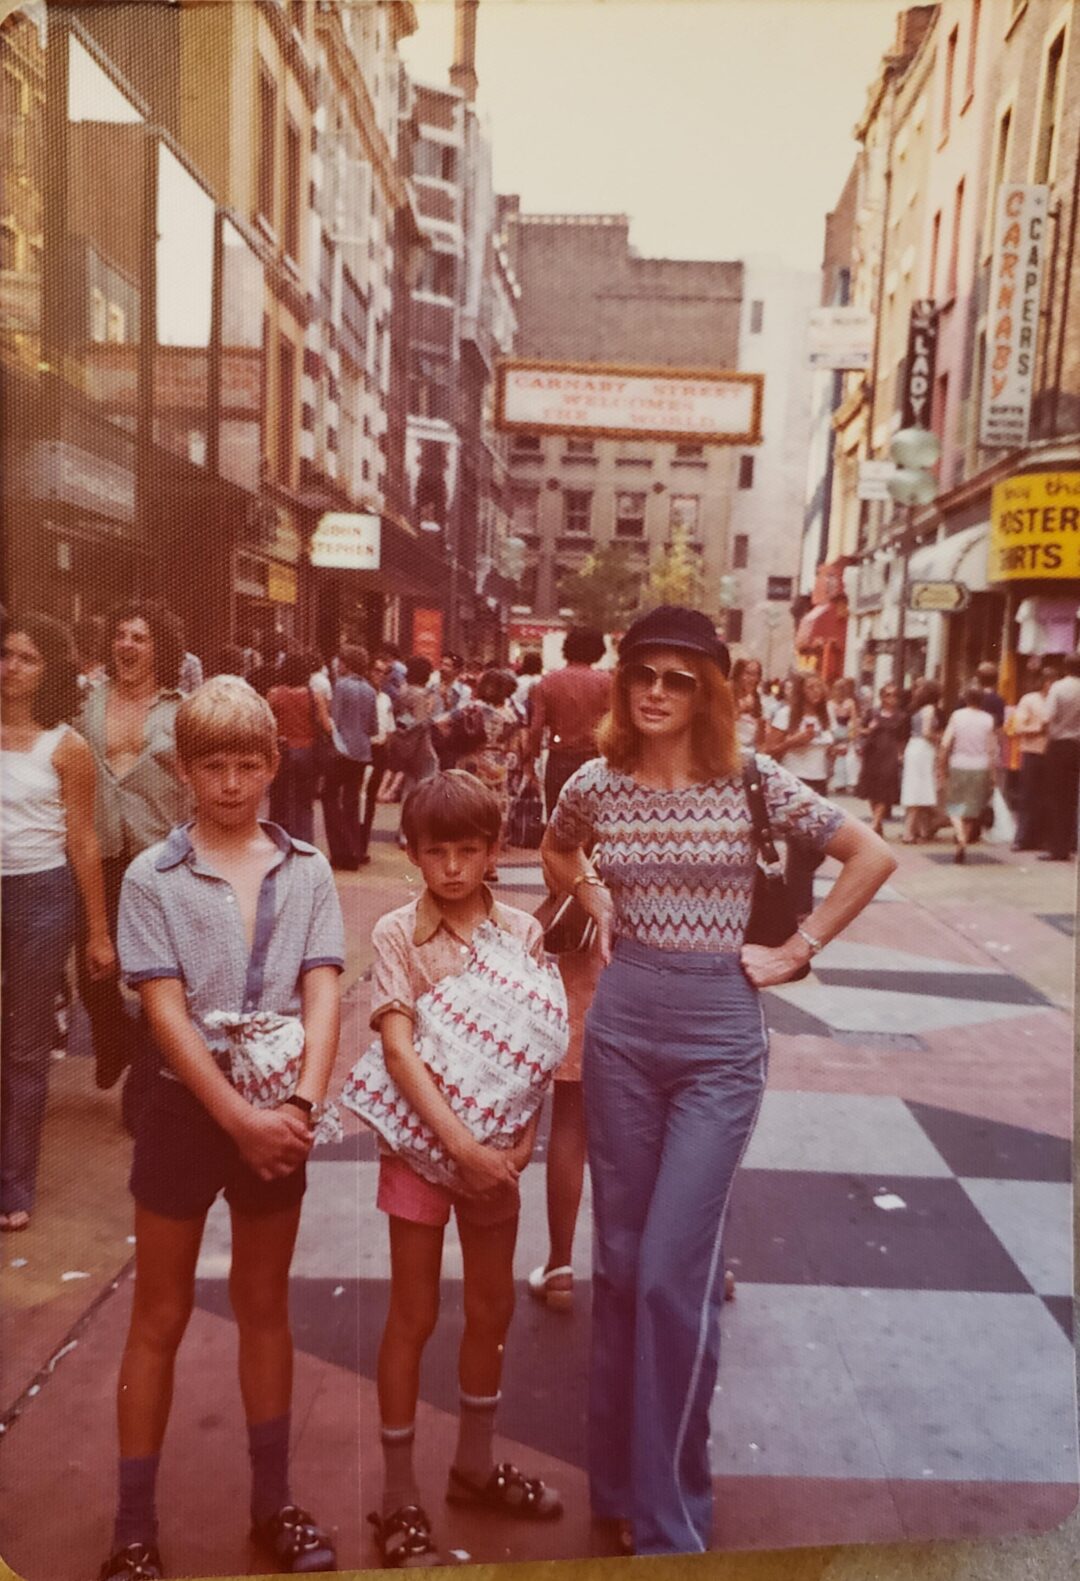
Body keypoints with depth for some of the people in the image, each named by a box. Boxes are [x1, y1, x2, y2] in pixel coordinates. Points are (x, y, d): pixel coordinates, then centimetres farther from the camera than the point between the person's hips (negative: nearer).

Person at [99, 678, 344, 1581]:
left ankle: (273, 1504, 32)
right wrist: (240, 1118, -20)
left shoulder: (306, 871, -1)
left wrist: (302, 1103, -21)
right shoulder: (153, 878, -7)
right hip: (186, 1106, -2)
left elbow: (322, 994, -7)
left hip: (279, 1114, 2)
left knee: (265, 1304, 16)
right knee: (161, 1316, 10)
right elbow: (166, 1013, -13)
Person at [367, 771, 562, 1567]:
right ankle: (400, 1498, 24)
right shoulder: (397, 933, -12)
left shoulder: (523, 932, -4)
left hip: (498, 1143, 3)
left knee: (493, 1308, 16)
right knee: (414, 1315, 8)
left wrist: (521, 1139, -14)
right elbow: (399, 1049, -19)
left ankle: (475, 1463, 38)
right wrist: (461, 1143, -26)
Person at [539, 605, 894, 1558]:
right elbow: (559, 853, 22)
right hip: (622, 1025, 3)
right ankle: (621, 1481, 32)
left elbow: (873, 856, -2)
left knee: (674, 1272, -4)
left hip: (720, 1033, -3)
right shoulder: (596, 784, 0)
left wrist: (798, 952, -4)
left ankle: (670, 1515, 16)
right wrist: (599, 908, 6)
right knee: (621, 1263, 12)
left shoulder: (753, 782, -7)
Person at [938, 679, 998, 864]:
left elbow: (945, 745, -8)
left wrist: (941, 768, 0)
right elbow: (993, 750, -2)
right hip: (980, 768, 1)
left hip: (958, 766, -1)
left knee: (955, 806, 9)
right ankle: (967, 839, 17)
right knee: (973, 808, 14)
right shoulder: (988, 719, -2)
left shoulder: (957, 716, -5)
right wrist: (992, 773, 6)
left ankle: (961, 839, -12)